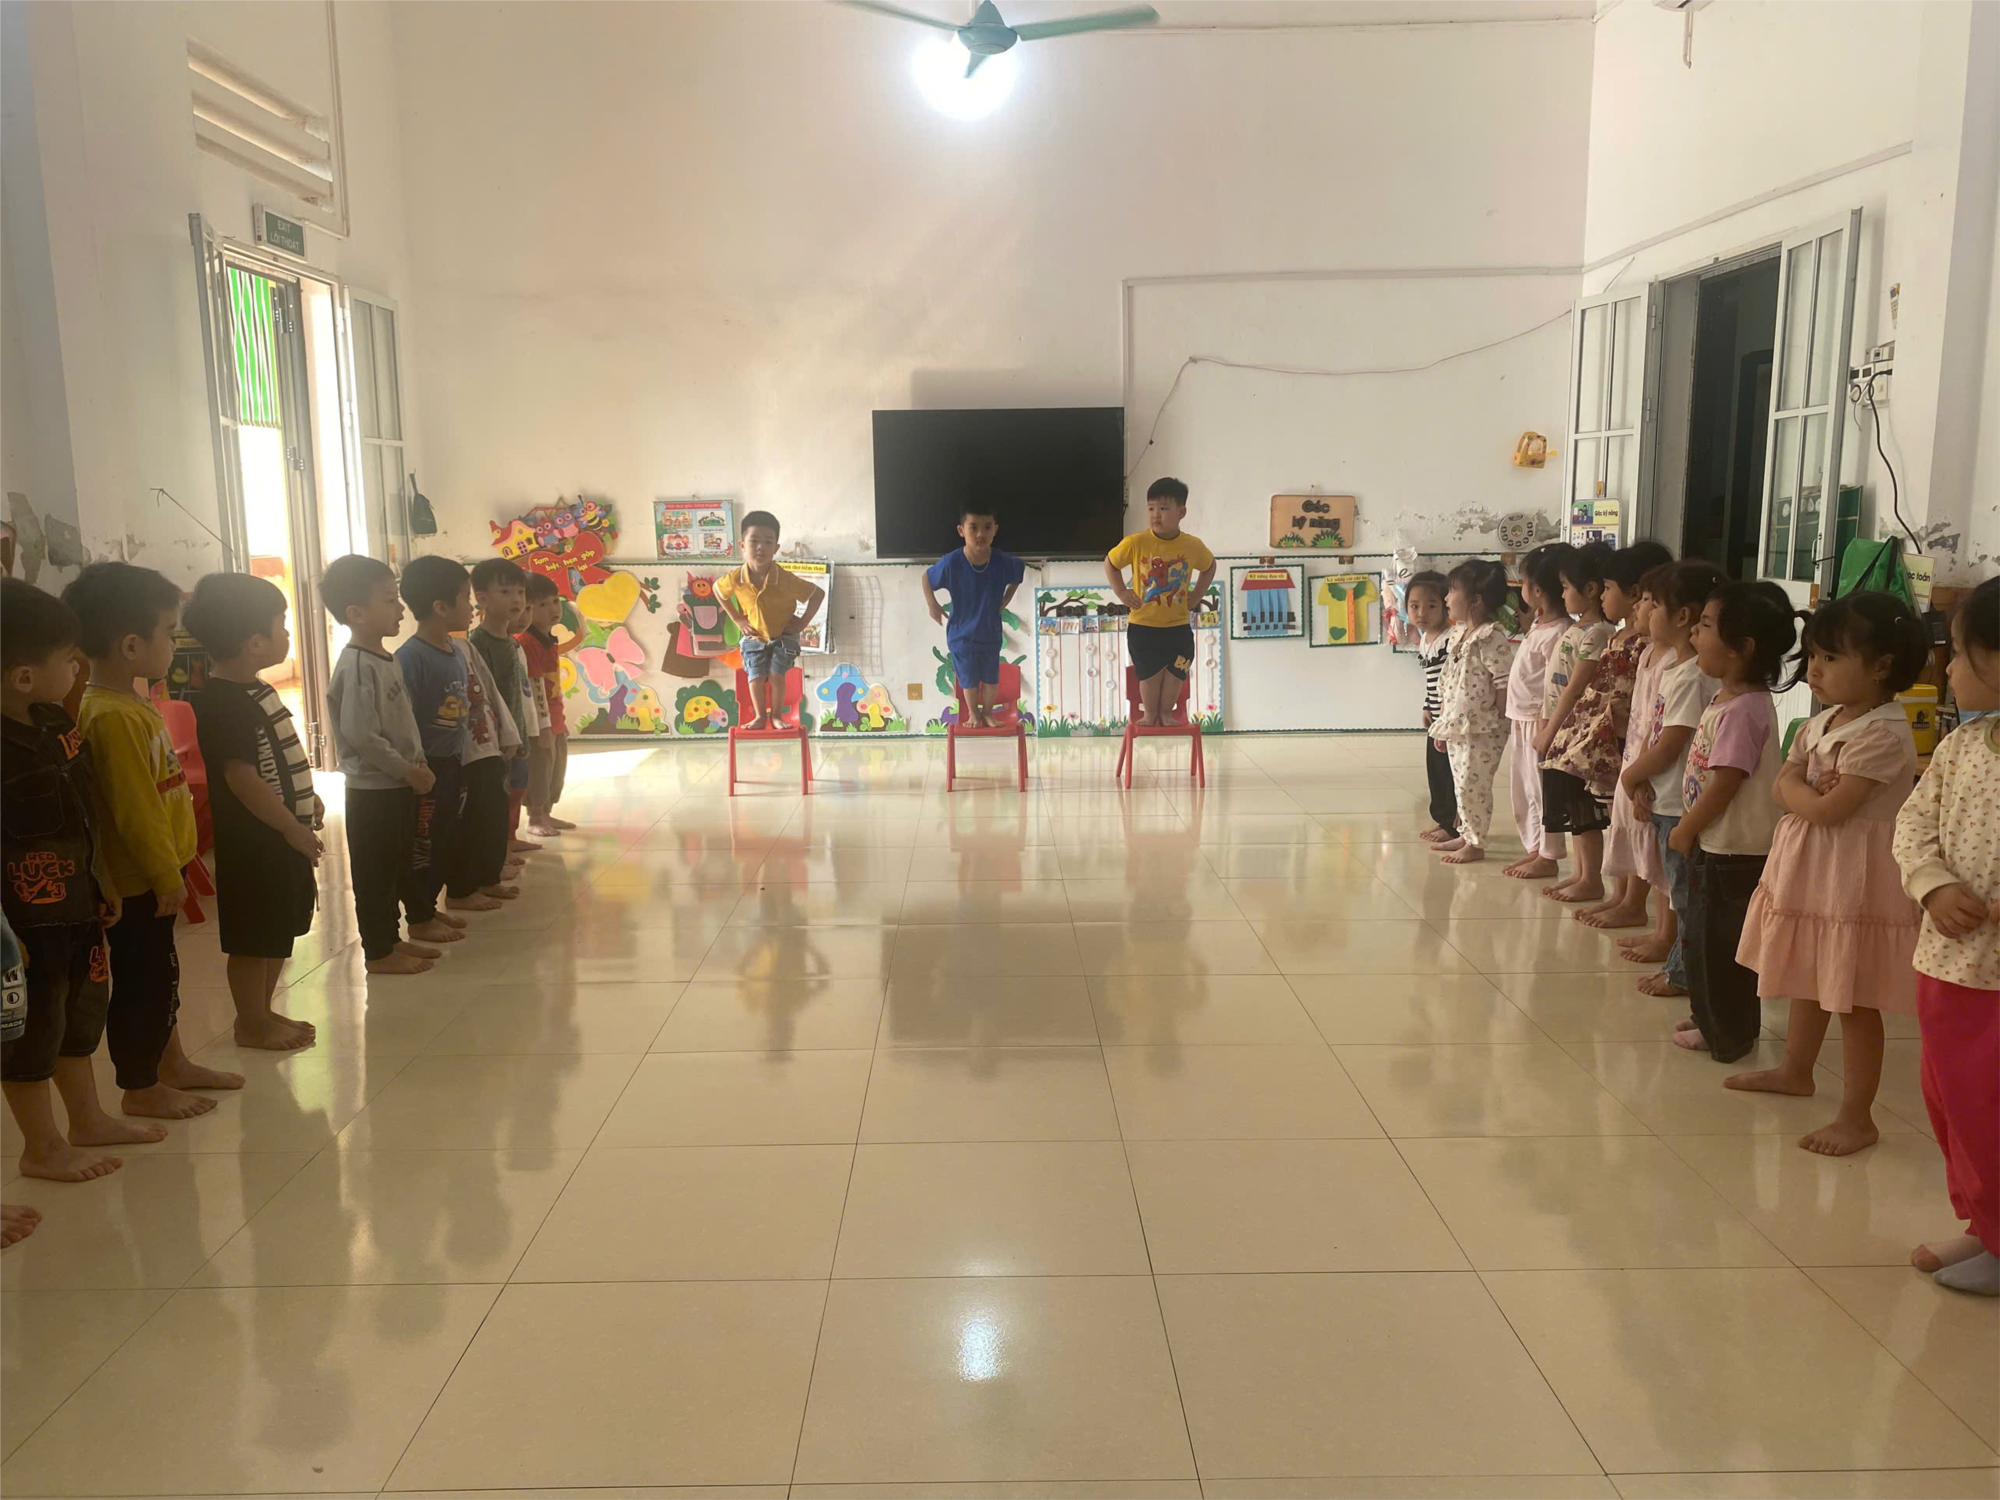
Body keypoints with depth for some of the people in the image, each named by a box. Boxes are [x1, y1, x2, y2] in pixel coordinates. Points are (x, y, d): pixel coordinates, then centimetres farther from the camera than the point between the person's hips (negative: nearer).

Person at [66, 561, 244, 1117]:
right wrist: (167, 875, -18)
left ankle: (173, 1064, 36)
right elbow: (134, 811, -24)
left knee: (160, 973, 21)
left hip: (156, 872, 10)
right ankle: (140, 1088, 19)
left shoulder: (132, 705, 8)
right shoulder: (111, 717, -24)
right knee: (141, 982, 5)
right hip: (138, 881, -10)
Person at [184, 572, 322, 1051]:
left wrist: (306, 802, 17)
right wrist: (293, 827, -20)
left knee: (279, 931, 19)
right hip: (252, 841, -10)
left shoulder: (255, 690, 11)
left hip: (281, 835, 10)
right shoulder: (222, 703, -21)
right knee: (254, 938, 3)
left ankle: (262, 1011, 32)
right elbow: (242, 778, -25)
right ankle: (252, 1024, 17)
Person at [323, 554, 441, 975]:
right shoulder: (356, 667, -20)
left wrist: (418, 766, 9)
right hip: (373, 790, -9)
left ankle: (391, 938, 30)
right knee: (374, 872, 2)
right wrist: (406, 770, -18)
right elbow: (361, 735, -25)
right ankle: (377, 952, 12)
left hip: (398, 786, 9)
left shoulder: (387, 660, 11)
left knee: (396, 867, 18)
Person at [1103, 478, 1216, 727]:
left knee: (1175, 672, 10)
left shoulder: (1193, 546, -8)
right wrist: (1121, 592, -7)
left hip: (1178, 626, 2)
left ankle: (1166, 713, 29)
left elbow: (1210, 566, 13)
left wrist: (1196, 595, 2)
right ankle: (1149, 714, 27)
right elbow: (1110, 562, 1)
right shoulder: (1136, 543, -15)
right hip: (1143, 626, -2)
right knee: (1149, 673, 9)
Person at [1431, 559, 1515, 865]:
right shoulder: (1458, 635, 12)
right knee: (1462, 784, 17)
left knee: (1473, 784, -4)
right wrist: (1443, 723, 17)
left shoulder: (1491, 637, -16)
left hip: (1481, 729, -9)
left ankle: (1475, 843, 7)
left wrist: (1501, 722, -18)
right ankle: (1467, 835, 29)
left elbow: (1504, 682, -19)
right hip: (1457, 726, 9)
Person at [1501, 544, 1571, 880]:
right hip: (1522, 720, 10)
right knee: (1522, 788, 16)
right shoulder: (1538, 625, 10)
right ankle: (1535, 849, 26)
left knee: (1542, 789, -1)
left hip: (1538, 722, -10)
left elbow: (1554, 688, -20)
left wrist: (1544, 729, -20)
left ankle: (1548, 857, 9)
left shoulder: (1557, 632, -19)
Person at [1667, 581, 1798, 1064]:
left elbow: (1724, 784, -24)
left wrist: (1685, 829, -12)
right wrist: (1690, 827, 13)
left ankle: (1726, 1034, 17)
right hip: (1715, 843, 10)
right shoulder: (1726, 699, 7)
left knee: (1719, 943, 3)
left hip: (1734, 852, -10)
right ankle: (1713, 1019, 35)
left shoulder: (1743, 711, -24)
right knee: (1706, 938, 21)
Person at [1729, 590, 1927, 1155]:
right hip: (1808, 872, 9)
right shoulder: (1821, 723, 8)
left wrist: (1797, 790, -7)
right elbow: (1783, 784, 4)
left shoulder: (1883, 733, -21)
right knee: (1807, 981, 24)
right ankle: (1795, 1070, 42)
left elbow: (1829, 810, -25)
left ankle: (1857, 1118, 9)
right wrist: (1811, 789, -16)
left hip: (1855, 881, -9)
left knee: (1853, 1001, -1)